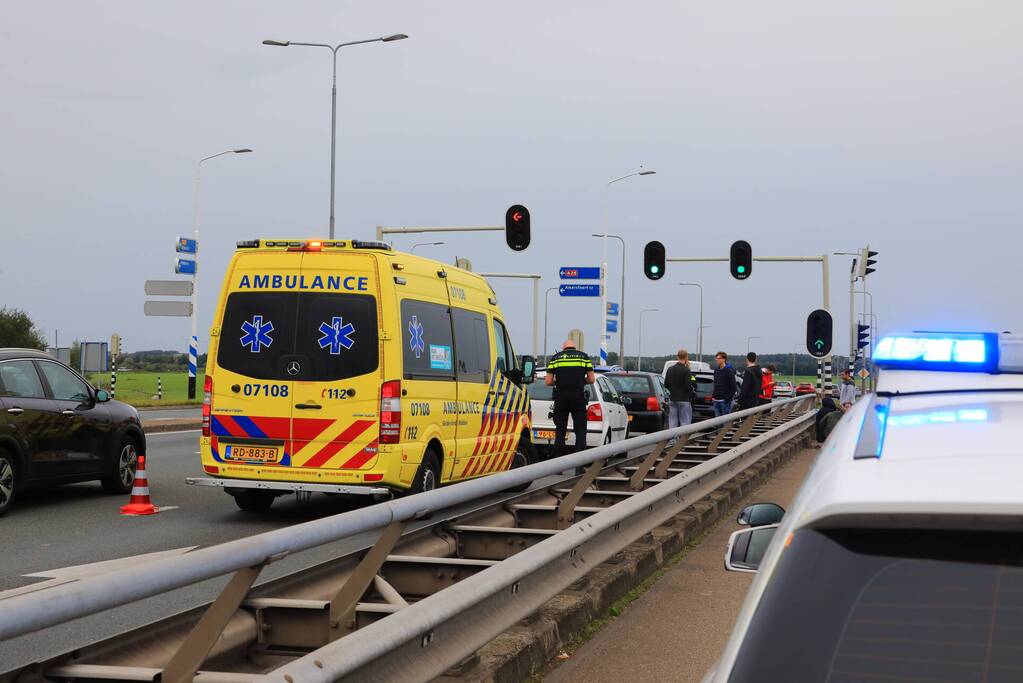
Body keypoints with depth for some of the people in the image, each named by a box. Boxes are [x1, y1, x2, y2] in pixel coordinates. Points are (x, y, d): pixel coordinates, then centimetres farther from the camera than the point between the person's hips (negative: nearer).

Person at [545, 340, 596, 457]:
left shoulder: (555, 358, 8)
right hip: (578, 396, -1)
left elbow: (548, 382, 3)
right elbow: (591, 379, 5)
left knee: (560, 431, 8)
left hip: (560, 397, 1)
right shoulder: (584, 357, 7)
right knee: (580, 431, 4)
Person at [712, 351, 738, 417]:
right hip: (716, 400, 8)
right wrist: (713, 395, 11)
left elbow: (733, 387, -13)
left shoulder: (729, 371, -10)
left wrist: (728, 398, -16)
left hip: (725, 401, -8)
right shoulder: (716, 370, 13)